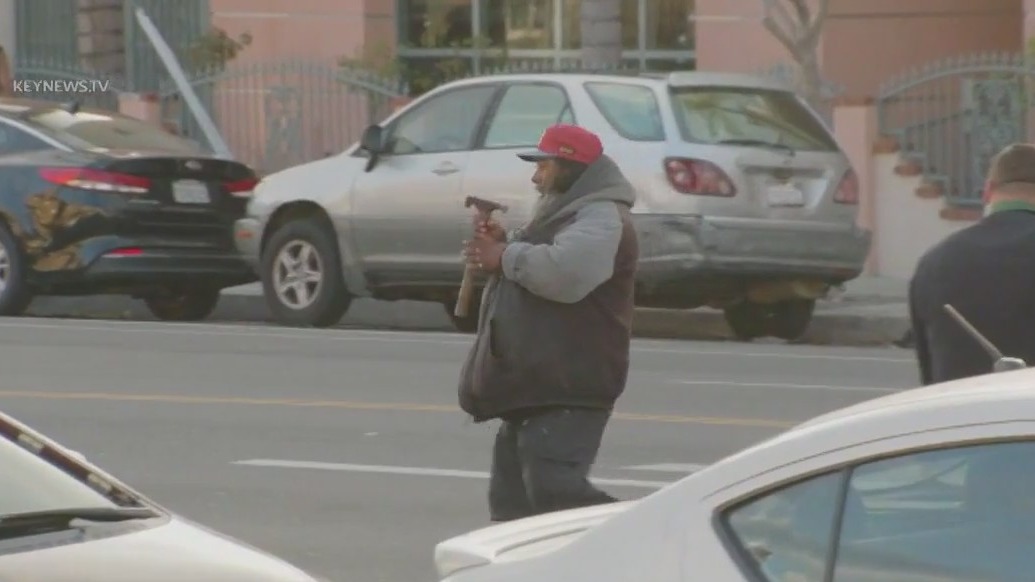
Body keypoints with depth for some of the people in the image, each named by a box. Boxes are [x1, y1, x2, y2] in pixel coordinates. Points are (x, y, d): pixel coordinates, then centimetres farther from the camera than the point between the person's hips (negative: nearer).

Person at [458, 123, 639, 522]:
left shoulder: (601, 218, -13)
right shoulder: (565, 213, 22)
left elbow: (563, 273, -31)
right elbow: (533, 271, 28)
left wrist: (506, 257, -15)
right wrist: (501, 245, 7)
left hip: (568, 389, -11)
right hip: (534, 386, 11)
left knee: (555, 488, -24)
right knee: (513, 500, 12)